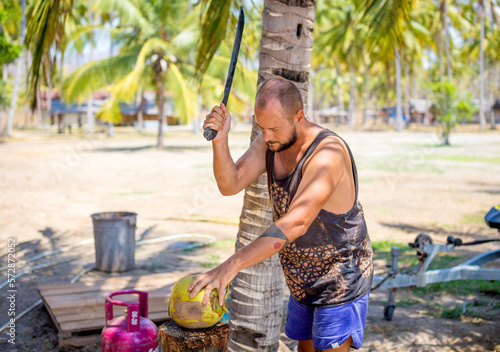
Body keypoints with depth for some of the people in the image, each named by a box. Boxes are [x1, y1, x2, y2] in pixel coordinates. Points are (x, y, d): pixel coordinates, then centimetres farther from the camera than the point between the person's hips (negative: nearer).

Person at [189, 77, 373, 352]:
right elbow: (230, 184, -15)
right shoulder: (270, 141, -5)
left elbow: (296, 223, -42)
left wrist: (230, 266, -48)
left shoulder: (328, 152, -31)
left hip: (342, 281, -8)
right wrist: (219, 140, -33)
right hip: (305, 281, 8)